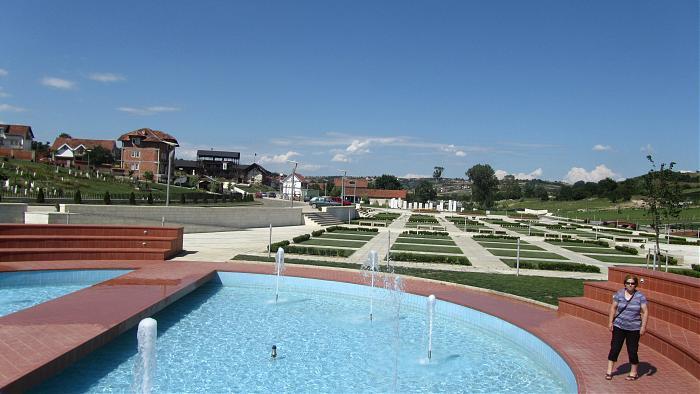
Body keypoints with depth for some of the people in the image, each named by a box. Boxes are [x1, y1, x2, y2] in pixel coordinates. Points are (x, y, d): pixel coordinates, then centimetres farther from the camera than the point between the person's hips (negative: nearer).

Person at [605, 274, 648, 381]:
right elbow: (613, 308, 2)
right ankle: (609, 371, 13)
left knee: (632, 351, 5)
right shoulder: (619, 294, -2)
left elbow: (645, 312, -5)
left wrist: (643, 326, -11)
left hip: (634, 328, -1)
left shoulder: (640, 296, -5)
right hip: (619, 326, 1)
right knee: (614, 348, 2)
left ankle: (634, 373, 25)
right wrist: (610, 322, -2)